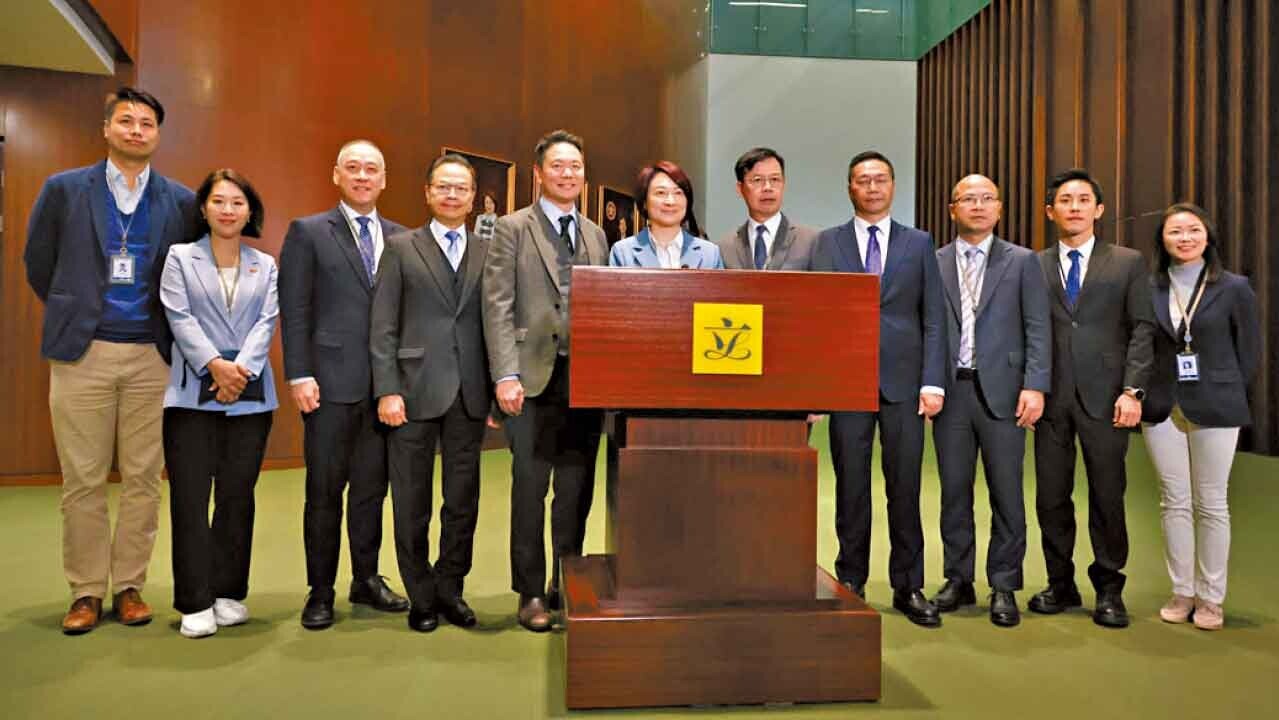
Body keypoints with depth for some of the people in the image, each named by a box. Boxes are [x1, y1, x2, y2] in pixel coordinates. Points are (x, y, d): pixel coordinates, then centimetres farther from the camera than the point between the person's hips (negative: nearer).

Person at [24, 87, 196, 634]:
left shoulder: (181, 201, 5)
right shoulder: (64, 189, 4)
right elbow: (38, 262, 12)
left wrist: (171, 327, 9)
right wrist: (71, 313, 14)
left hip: (152, 357, 1)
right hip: (82, 353, 0)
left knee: (142, 480, 4)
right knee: (83, 482, 4)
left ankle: (129, 586, 16)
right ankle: (86, 591, 15)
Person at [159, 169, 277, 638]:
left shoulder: (265, 265, 14)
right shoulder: (180, 257, 9)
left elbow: (266, 322, 2)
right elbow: (179, 317, -3)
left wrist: (241, 370, -13)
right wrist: (214, 365, -16)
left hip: (251, 396, 2)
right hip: (193, 393, -1)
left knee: (238, 496, 5)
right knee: (190, 498, -2)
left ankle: (229, 593, 16)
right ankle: (195, 602, 6)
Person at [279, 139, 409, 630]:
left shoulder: (400, 238, 11)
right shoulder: (307, 232, 3)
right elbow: (294, 309, -3)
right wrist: (299, 375, -10)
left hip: (385, 385, 3)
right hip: (332, 383, -3)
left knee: (372, 487, 12)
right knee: (324, 491, 6)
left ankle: (366, 580, 27)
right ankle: (320, 591, 19)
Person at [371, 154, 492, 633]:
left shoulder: (488, 251, 10)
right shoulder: (401, 247, 5)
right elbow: (383, 325, -1)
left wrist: (496, 388, 1)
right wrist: (387, 390, -9)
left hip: (469, 393, 2)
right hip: (415, 391, -1)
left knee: (463, 500, 8)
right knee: (412, 502, 7)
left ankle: (450, 589, 25)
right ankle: (421, 598, 23)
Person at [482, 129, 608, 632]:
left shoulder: (596, 236, 16)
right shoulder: (512, 229, 2)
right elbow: (498, 308, -5)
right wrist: (506, 375, -14)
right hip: (535, 378, -4)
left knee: (577, 490, 8)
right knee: (530, 489, 2)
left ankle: (567, 585, 22)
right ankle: (531, 592, 15)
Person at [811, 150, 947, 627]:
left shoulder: (919, 244, 10)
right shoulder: (827, 243, 8)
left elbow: (933, 318, 5)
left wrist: (933, 381, -4)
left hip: (903, 381, 1)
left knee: (905, 489, 5)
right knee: (851, 488, 6)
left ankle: (908, 587, 17)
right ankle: (851, 582, 20)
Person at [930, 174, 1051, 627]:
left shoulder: (1023, 262, 7)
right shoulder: (933, 264, 10)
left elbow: (1038, 329, 2)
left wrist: (1034, 386, -9)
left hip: (1002, 391, -1)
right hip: (951, 391, 1)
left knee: (1007, 493, 2)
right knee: (954, 491, 8)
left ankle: (1004, 586, 14)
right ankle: (958, 580, 20)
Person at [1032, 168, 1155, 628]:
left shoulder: (1128, 263, 9)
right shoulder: (1032, 266, 10)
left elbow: (1142, 330, 3)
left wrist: (1132, 390, -8)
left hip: (1104, 396, -1)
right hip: (1051, 397, 1)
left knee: (1108, 495, 3)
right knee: (1051, 496, 5)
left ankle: (1109, 590, 17)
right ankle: (1061, 584, 20)